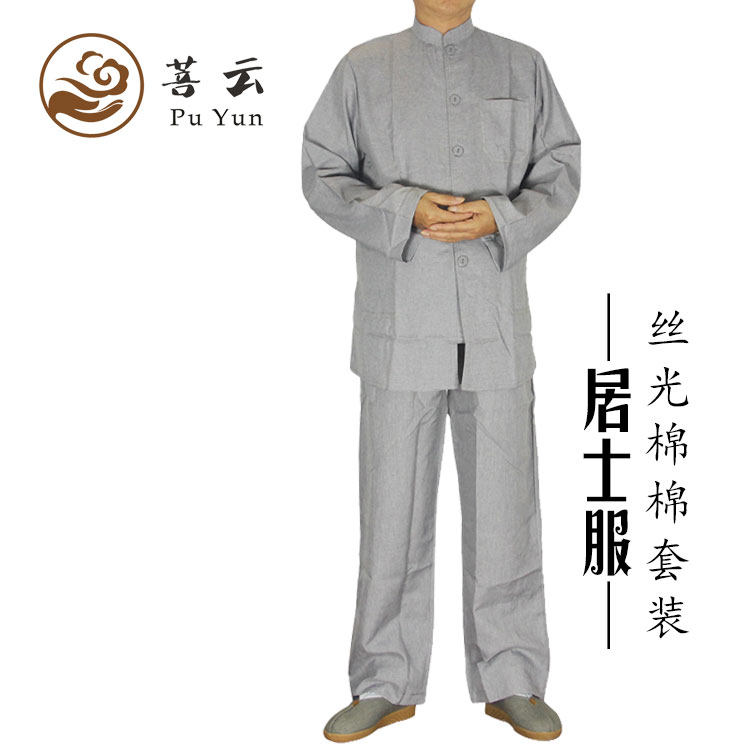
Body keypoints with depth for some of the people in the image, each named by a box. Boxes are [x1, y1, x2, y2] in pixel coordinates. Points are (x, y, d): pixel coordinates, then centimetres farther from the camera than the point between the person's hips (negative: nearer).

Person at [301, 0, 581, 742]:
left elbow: (559, 173, 7)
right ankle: (387, 685, 18)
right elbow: (322, 177, 2)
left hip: (496, 323, 1)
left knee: (503, 500, 4)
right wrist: (406, 212, -15)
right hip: (398, 323, -1)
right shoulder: (362, 68, 7)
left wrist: (498, 218, -13)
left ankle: (510, 682, 19)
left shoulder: (523, 67, 10)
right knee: (393, 501, 3)